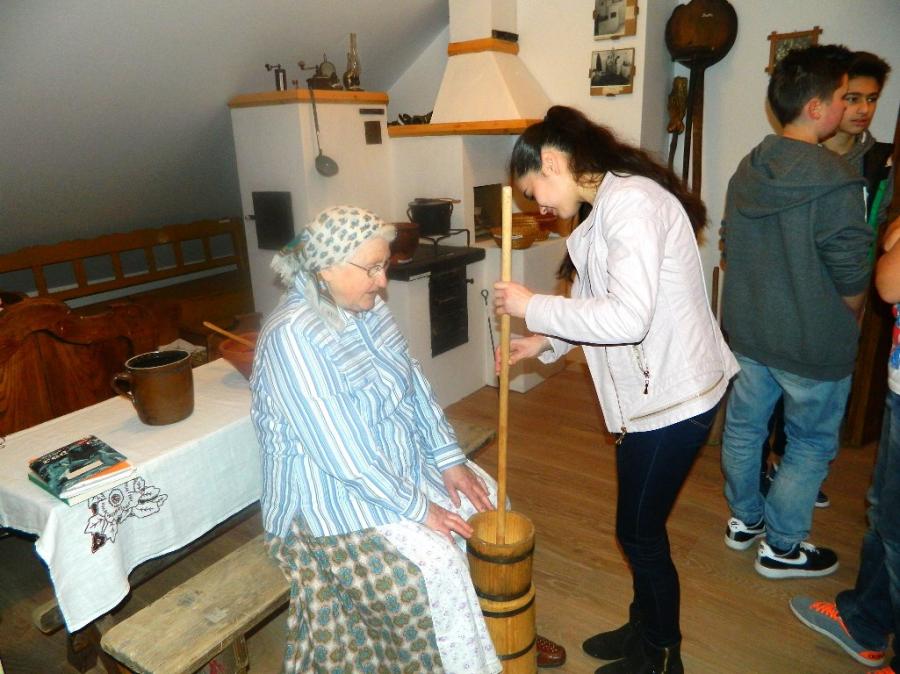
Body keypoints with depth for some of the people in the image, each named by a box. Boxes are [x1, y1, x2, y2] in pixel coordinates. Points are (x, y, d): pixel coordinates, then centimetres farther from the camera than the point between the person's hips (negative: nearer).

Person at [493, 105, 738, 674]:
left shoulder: (630, 201, -21)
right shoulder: (610, 203, 11)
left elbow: (627, 317, -30)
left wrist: (533, 307, -19)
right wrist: (545, 342, 8)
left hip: (674, 398, -9)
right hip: (654, 392, 10)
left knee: (640, 532, 8)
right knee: (640, 525, 22)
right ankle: (645, 628, 44)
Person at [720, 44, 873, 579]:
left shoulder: (748, 171, -1)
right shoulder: (834, 182, -21)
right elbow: (853, 278, -16)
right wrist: (849, 324, 4)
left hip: (746, 331, 7)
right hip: (814, 345, -6)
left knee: (744, 427, 19)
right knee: (811, 445, 12)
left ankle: (744, 519, 38)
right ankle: (781, 548, 25)